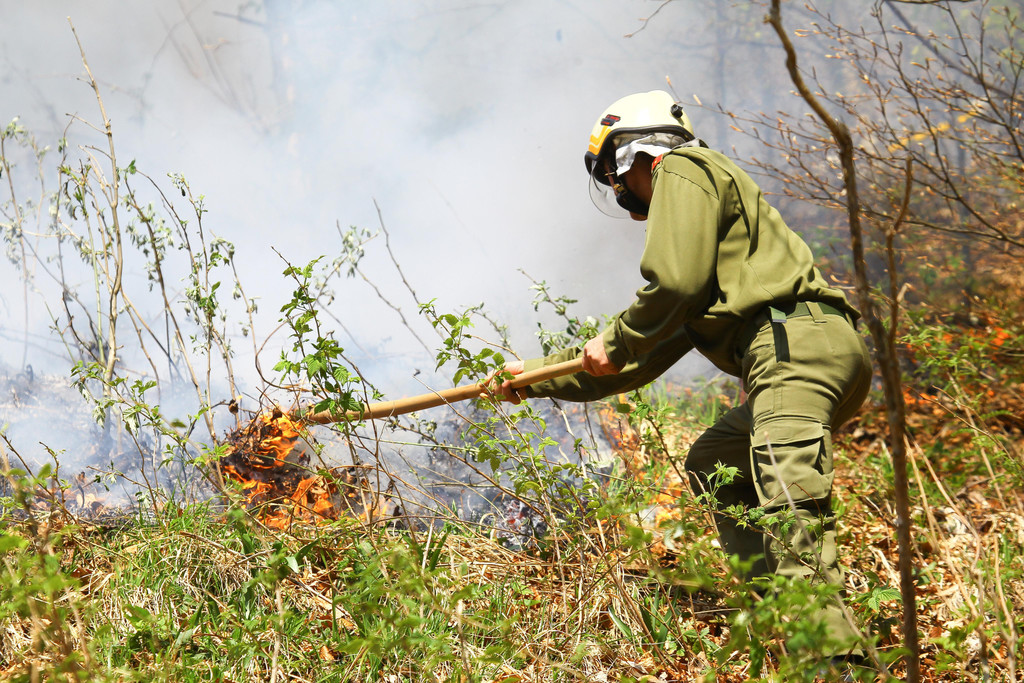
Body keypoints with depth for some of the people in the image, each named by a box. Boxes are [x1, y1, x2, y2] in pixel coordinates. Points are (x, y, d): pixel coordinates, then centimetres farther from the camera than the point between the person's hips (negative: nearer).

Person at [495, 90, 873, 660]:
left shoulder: (683, 170, 8)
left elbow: (677, 283, -11)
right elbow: (643, 361, 38)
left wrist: (615, 343, 5)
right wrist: (541, 377, 40)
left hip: (797, 341, -11)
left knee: (787, 502, -25)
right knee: (713, 464, 24)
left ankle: (835, 652, -39)